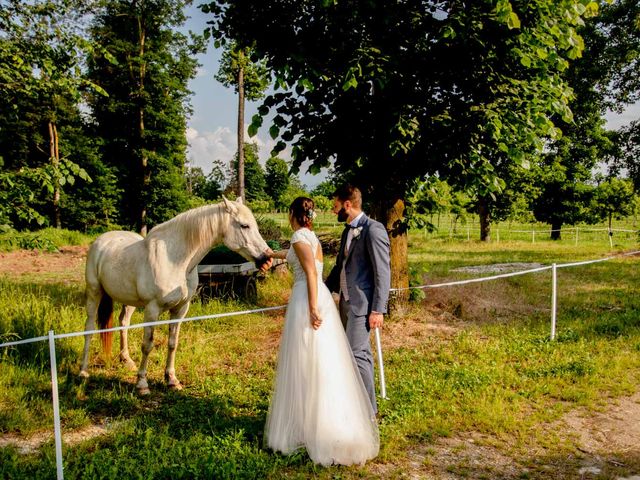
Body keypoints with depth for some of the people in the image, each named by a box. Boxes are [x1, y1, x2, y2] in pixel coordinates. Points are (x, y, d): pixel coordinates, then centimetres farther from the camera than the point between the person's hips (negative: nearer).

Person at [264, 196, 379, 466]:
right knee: (324, 365, 13)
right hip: (321, 298, 9)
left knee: (306, 365, -1)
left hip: (307, 300, -9)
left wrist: (312, 309, -24)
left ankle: (305, 429, 8)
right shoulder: (310, 236, 18)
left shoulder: (299, 236, -9)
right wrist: (274, 253, 59)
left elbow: (311, 272, -20)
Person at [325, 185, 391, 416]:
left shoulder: (373, 230, -14)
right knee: (361, 353, 15)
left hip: (362, 303, -9)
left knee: (356, 353, -9)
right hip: (346, 301, 9)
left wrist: (378, 310, -19)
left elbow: (383, 272, -17)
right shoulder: (348, 231, 14)